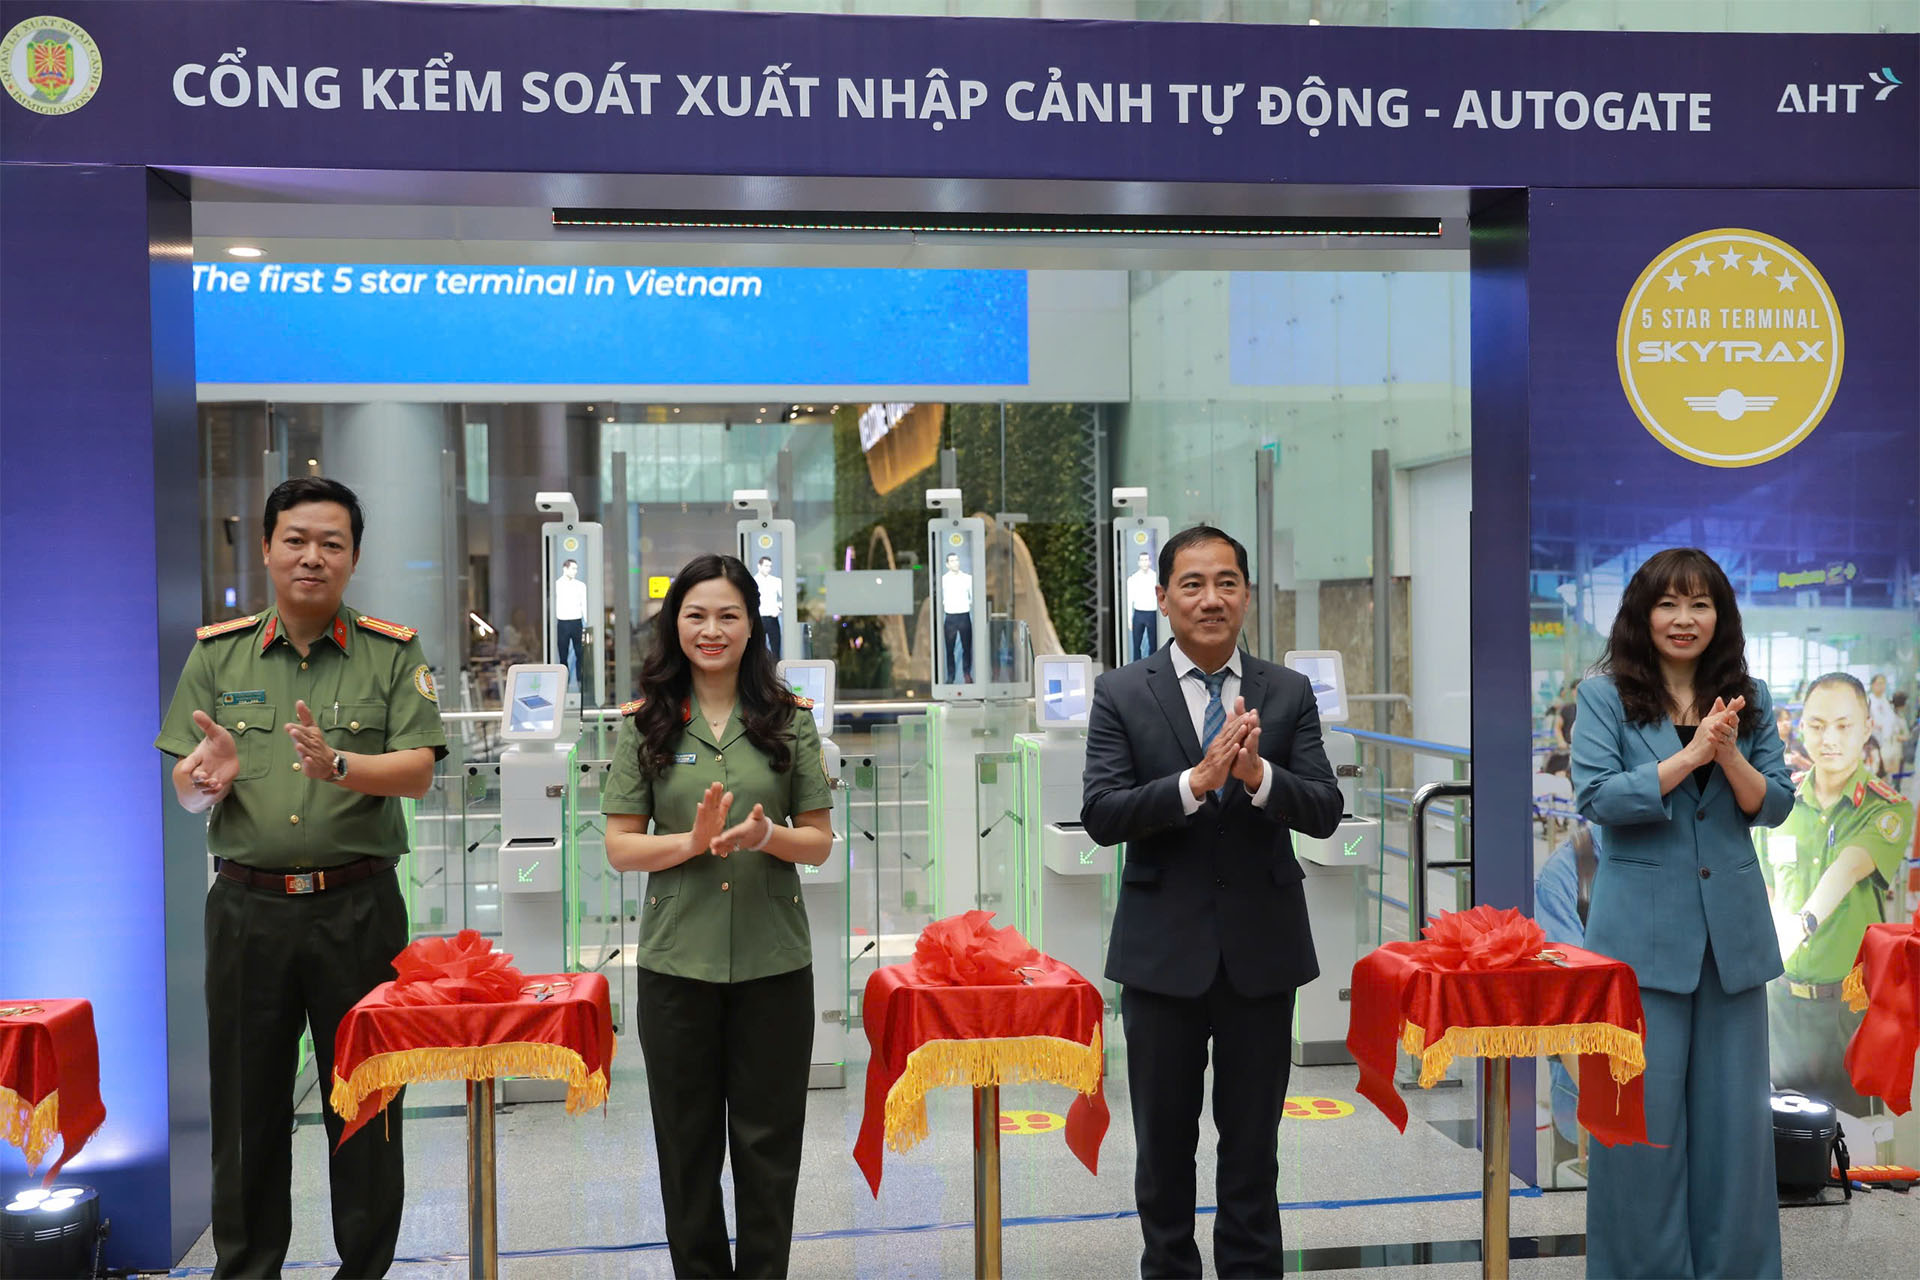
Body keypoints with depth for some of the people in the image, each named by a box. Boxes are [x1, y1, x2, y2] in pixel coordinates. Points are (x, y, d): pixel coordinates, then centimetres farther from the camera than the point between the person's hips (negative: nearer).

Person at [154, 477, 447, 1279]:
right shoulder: (217, 653, 7)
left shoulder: (392, 654, 2)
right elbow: (184, 793, 5)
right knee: (247, 1102, 10)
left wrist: (339, 766, -25)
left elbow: (419, 771, -7)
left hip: (357, 905, -1)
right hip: (246, 905, 2)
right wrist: (212, 777, -18)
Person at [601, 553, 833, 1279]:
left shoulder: (790, 719, 3)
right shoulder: (646, 724, 2)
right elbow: (620, 846, 0)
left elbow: (819, 841, 5)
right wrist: (695, 841, -17)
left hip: (773, 960, 0)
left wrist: (766, 836, -16)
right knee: (687, 1138, 11)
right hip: (676, 960, 0)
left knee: (768, 1139, 8)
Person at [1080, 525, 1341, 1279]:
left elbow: (1325, 812, -6)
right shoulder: (1122, 694, -3)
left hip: (1263, 947, 1)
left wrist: (1258, 774, -25)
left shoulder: (1289, 693, 2)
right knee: (1164, 1141, 13)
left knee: (1254, 1143, 12)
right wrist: (1196, 781, -26)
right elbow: (1101, 817, -12)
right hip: (1163, 948, -1)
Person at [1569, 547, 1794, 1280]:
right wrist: (1689, 755, -19)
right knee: (1644, 1111, 2)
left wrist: (1729, 756, -15)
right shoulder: (1605, 695, -2)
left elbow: (1775, 806, 3)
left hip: (1733, 927, 3)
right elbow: (1596, 797, -12)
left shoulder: (1748, 699, 8)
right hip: (1642, 926, -3)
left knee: (1733, 1109, 9)